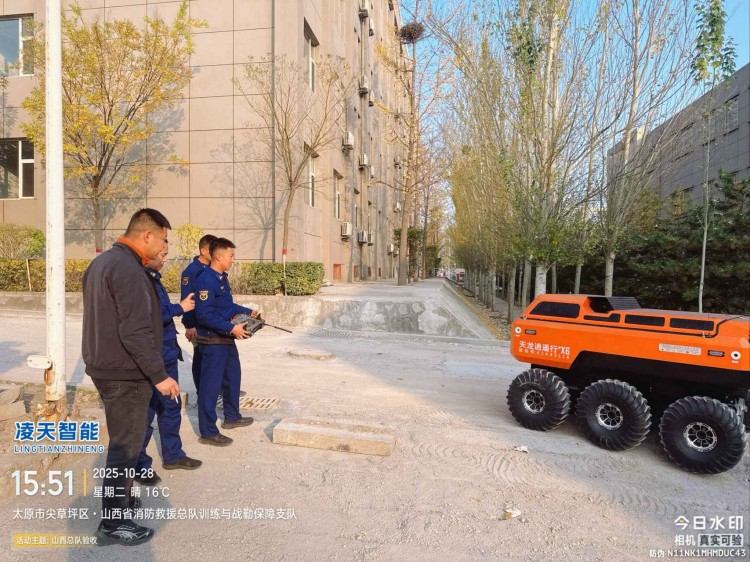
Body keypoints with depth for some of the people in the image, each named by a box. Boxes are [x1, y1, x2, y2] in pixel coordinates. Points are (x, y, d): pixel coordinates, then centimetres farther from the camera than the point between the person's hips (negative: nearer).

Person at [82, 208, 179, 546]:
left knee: (122, 440, 23)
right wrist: (159, 375, -23)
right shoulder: (128, 269, -22)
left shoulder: (101, 262, 12)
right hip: (126, 374, -10)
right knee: (126, 446, 2)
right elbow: (135, 332, -28)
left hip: (105, 367, 10)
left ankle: (119, 499, 38)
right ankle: (113, 523, 13)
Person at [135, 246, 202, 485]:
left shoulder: (152, 277, 12)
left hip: (167, 356, 10)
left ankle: (172, 455, 32)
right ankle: (139, 465, 20)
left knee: (171, 406, 18)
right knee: (146, 412, 4)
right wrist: (179, 308, -17)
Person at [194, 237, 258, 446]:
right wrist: (231, 328, -28)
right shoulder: (206, 280, -21)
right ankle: (208, 432, 10)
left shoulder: (222, 278, 10)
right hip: (212, 340, -10)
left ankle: (232, 417, 38)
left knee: (233, 377, 21)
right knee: (211, 384, -1)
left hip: (226, 339, 10)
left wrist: (247, 312, 15)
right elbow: (204, 315, -27)